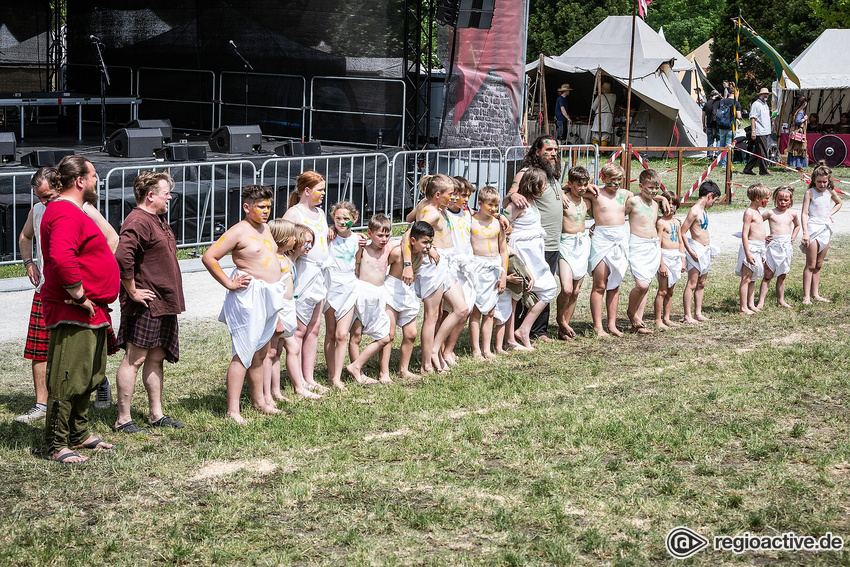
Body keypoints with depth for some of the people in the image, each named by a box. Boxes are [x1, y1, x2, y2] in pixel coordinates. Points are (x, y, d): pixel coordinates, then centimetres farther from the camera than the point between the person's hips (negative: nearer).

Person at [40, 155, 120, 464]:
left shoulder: (75, 212, 19)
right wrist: (79, 296, -24)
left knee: (88, 379, 18)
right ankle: (56, 446, -1)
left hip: (91, 312, 11)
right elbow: (62, 259, -33)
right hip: (72, 314, -11)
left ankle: (79, 435, 29)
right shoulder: (66, 214, -17)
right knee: (67, 380, -6)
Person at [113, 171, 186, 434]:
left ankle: (156, 414, 23)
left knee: (156, 358, 15)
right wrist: (132, 292, -21)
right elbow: (123, 258, -30)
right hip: (145, 304, -10)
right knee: (134, 359, -5)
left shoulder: (158, 221, 17)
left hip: (164, 304, 10)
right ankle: (123, 419, 0)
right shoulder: (138, 222, -16)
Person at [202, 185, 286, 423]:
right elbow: (208, 257, -14)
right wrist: (229, 283, -13)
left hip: (269, 296, 9)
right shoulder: (239, 231, -11)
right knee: (244, 353, -10)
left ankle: (259, 401, 26)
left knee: (261, 351, 16)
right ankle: (233, 410, -9)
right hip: (249, 296, -9)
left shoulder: (265, 228, 15)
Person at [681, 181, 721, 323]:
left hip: (706, 250, 9)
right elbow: (682, 233, -17)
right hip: (697, 250, -9)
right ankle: (688, 316, -5)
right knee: (692, 284, -6)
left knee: (701, 284, 12)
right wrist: (690, 251, -20)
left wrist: (709, 248, 19)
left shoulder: (704, 210, 13)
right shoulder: (694, 211, -15)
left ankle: (698, 313, 19)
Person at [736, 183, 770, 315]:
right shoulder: (749, 212, -14)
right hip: (750, 248, -10)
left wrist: (761, 253, 26)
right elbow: (744, 234, -19)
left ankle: (751, 305, 21)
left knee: (752, 279, 14)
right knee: (746, 279, -6)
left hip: (758, 248, 10)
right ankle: (744, 308, -5)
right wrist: (748, 253, -25)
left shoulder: (757, 212, 16)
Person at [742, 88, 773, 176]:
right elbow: (752, 118, -13)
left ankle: (747, 169, 14)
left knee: (756, 152, 10)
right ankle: (763, 171, -4)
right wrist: (753, 131, -20)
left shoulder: (766, 104, 21)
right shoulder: (756, 104, -7)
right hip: (760, 133, -9)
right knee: (762, 152, -8)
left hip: (766, 132, 9)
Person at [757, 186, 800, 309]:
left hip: (787, 247, 4)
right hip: (773, 246, -4)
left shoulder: (792, 214, 9)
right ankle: (761, 301, -4)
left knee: (782, 275, 12)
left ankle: (781, 299, 21)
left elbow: (797, 226, 28)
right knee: (768, 275, -4)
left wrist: (793, 238, 15)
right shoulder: (770, 213, -4)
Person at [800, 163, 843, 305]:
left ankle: (815, 293, 18)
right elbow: (804, 214, -13)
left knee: (819, 265, 12)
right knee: (811, 265, -6)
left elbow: (839, 203, 28)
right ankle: (806, 296, -5)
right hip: (813, 229, -5)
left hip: (826, 230, 5)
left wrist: (831, 213, 10)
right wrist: (805, 233, -21)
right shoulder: (810, 193, -9)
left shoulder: (830, 192, 6)